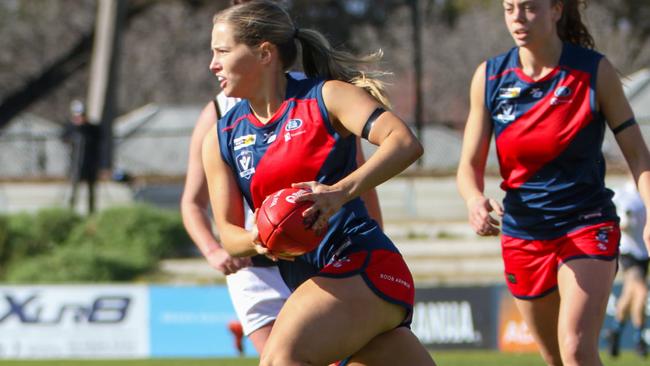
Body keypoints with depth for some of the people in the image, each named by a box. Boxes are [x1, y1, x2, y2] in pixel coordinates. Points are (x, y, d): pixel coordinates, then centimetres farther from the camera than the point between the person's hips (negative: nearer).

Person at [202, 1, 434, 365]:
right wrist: (256, 240, -16)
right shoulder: (221, 140, 13)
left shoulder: (326, 96, -3)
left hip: (363, 265, -7)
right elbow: (229, 232, 9)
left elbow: (405, 142, -17)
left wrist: (341, 191, -31)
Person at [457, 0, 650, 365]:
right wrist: (475, 200, -21)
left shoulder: (595, 71, -8)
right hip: (522, 236, 4)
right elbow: (470, 165, 2)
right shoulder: (489, 77, -1)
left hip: (588, 228, -4)